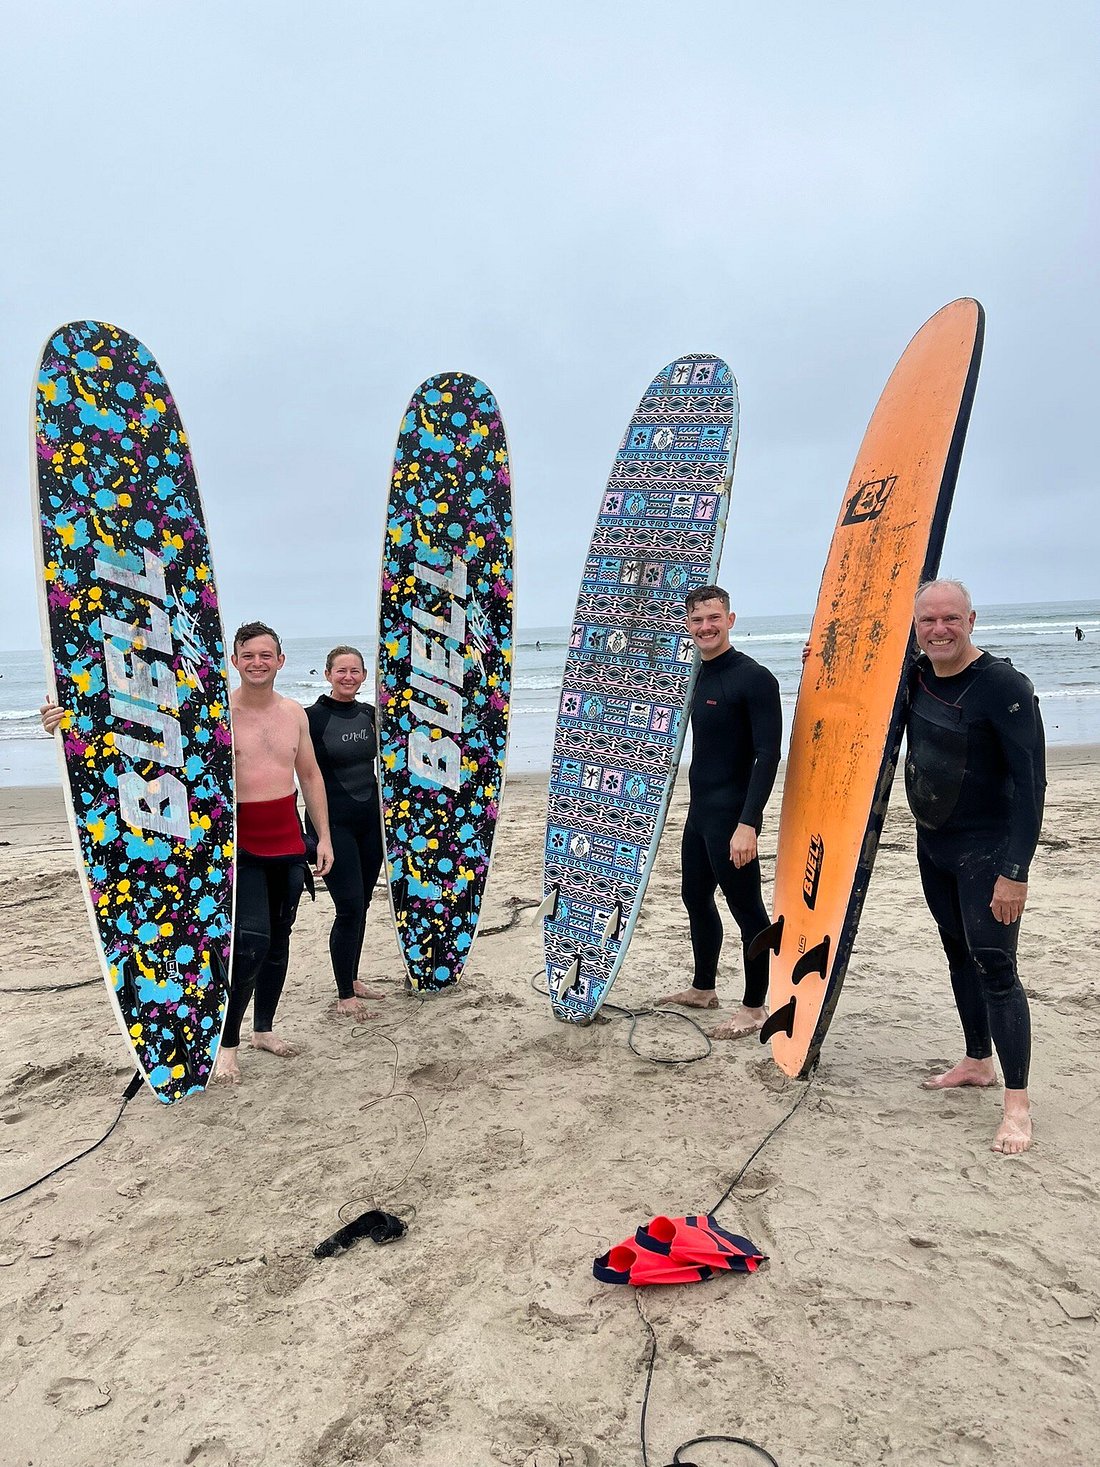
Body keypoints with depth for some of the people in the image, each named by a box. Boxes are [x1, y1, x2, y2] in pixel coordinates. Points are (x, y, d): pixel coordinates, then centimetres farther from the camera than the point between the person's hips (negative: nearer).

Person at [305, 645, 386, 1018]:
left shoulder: (369, 714, 7)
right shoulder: (313, 716, -10)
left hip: (370, 819, 6)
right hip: (332, 823, -5)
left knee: (361, 905, 12)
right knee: (350, 907, -6)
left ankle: (353, 980, 28)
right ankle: (344, 996, 8)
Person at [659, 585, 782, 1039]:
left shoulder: (753, 678, -15)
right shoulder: (695, 676, 10)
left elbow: (768, 755, -20)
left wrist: (748, 823, -25)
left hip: (732, 814, -9)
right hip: (699, 809, 9)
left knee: (746, 908, 1)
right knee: (696, 898, 19)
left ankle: (755, 1008, 15)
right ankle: (703, 988, 36)